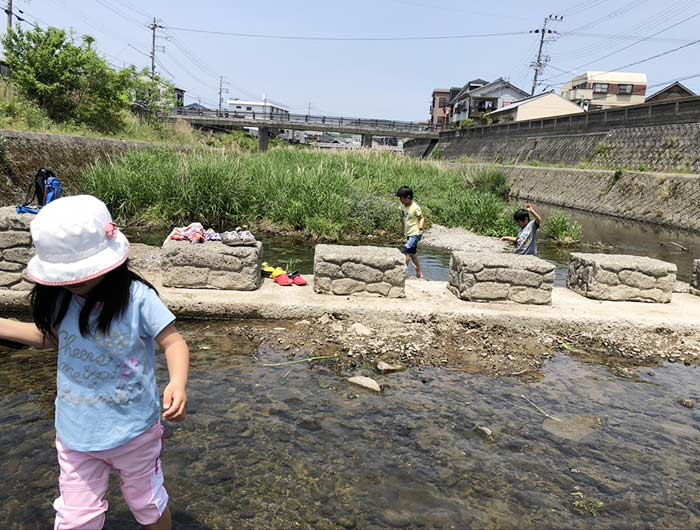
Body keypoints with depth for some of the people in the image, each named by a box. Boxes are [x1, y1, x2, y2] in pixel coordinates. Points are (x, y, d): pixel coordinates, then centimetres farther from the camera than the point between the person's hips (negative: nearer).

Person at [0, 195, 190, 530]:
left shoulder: (138, 297, -24)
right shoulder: (61, 299, -7)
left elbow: (173, 342, -22)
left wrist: (178, 383, -41)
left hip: (133, 430, -4)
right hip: (75, 434, 4)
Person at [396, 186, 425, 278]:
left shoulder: (415, 207, -20)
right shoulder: (402, 206, 0)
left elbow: (422, 218, -10)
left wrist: (421, 225, -29)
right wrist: (404, 230, 15)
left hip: (415, 233, -8)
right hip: (408, 233, 8)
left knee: (405, 251, -17)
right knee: (412, 253, 16)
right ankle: (419, 273, 30)